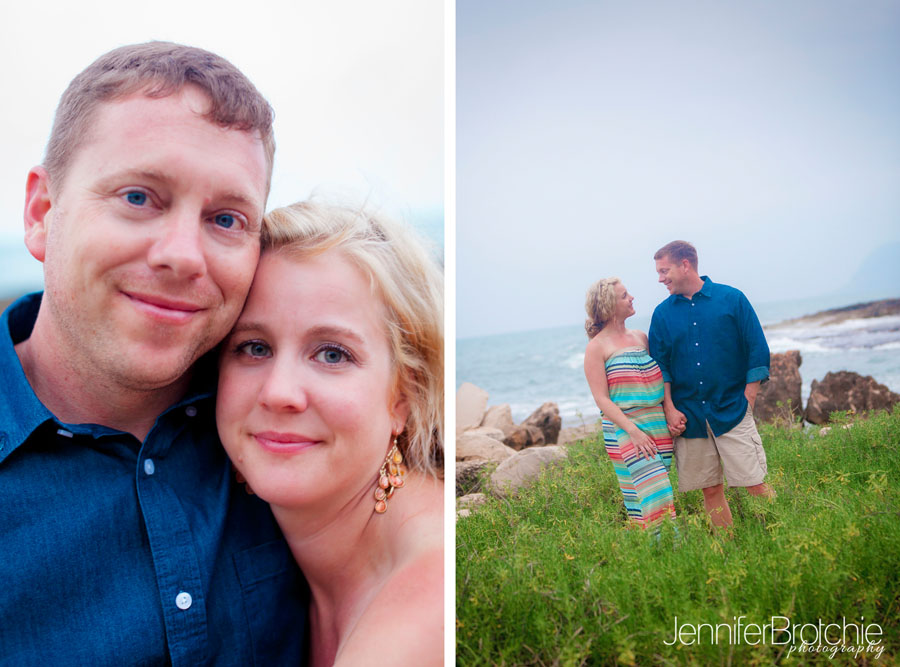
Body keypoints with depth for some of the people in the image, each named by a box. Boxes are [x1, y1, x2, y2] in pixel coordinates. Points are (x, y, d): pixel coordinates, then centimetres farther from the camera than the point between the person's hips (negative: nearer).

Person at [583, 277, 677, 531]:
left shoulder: (641, 337, 14)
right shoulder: (597, 347, -4)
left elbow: (660, 377, 19)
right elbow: (602, 399, -9)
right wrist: (632, 431, -18)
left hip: (659, 425, 6)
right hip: (624, 428, -6)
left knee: (658, 489, 7)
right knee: (650, 491, -13)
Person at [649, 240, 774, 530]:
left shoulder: (732, 298, 0)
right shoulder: (662, 313, 7)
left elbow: (758, 351, 1)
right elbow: (660, 365, 8)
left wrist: (747, 400, -4)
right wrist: (670, 409, -2)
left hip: (732, 411, -2)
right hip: (688, 417, 2)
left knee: (755, 484, -4)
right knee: (711, 490, 7)